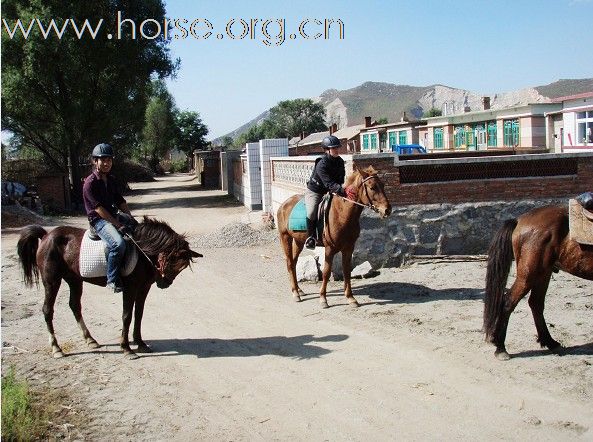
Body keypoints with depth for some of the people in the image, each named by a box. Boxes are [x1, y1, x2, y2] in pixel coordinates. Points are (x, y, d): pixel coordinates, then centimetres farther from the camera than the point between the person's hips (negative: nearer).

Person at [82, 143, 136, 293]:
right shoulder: (90, 183, -14)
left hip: (114, 215, 9)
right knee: (119, 244, -32)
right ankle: (112, 281, -20)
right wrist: (119, 225, -24)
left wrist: (131, 218, 0)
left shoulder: (111, 180, 12)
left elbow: (120, 202, 15)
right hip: (99, 220, -9)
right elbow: (99, 209, -20)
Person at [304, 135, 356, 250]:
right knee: (311, 212, -27)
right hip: (314, 191, -7)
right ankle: (310, 237, -11)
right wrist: (343, 191, -49)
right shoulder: (321, 164, -27)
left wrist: (344, 188, -17)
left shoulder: (340, 161, -3)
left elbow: (341, 179, 4)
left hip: (330, 192, 7)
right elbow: (329, 184, -36)